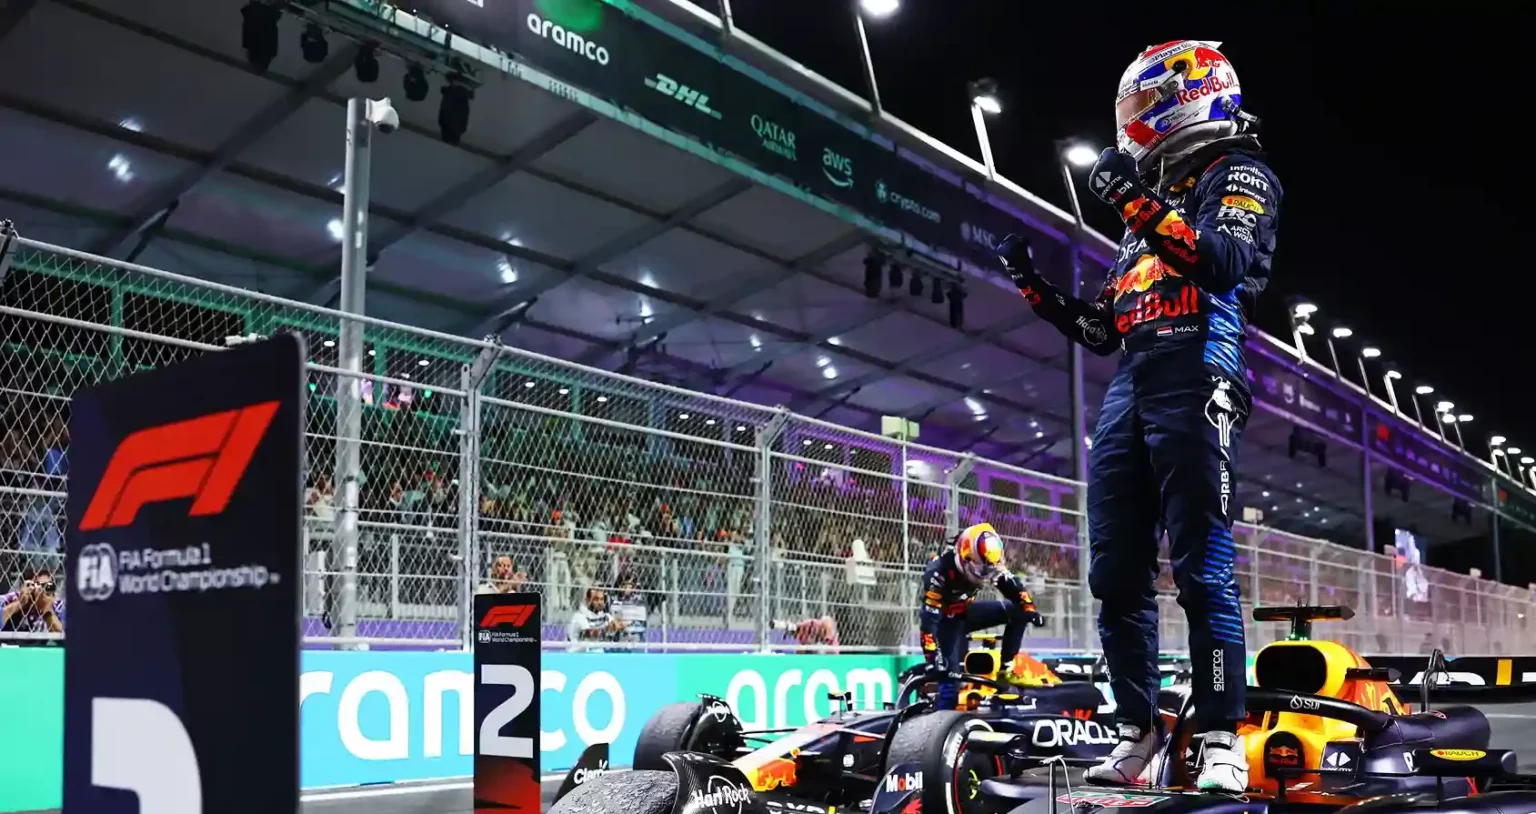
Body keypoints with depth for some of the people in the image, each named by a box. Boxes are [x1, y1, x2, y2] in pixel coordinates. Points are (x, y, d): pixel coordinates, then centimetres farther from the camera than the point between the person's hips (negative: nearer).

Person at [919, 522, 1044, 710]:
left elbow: (1012, 585, -1)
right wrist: (932, 656, -37)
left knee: (1017, 612, -9)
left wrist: (1030, 609, -14)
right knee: (951, 675, -18)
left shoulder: (987, 563, -16)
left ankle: (1006, 669, -2)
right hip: (946, 620, -6)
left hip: (967, 611, 6)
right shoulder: (939, 572, -34)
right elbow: (929, 619, -34)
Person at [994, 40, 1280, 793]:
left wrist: (1142, 207, -20)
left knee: (1201, 570, -12)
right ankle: (1137, 729, 9)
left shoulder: (1235, 171, 9)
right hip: (1128, 386, 8)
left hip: (1193, 375, -8)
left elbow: (1228, 260, -14)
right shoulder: (1148, 203, 30)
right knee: (1116, 576, 3)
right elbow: (1100, 332, 28)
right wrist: (1034, 286, 20)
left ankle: (1223, 740, -9)